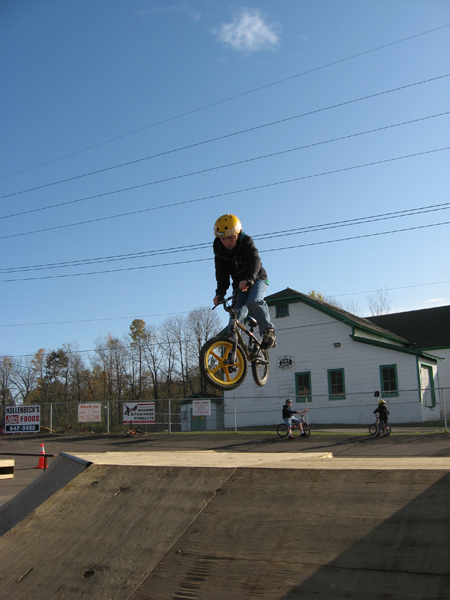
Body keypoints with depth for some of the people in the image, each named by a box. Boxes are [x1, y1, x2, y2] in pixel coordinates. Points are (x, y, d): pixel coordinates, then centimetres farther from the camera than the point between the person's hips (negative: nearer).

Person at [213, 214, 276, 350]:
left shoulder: (246, 242, -16)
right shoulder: (220, 253, -6)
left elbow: (255, 261, -31)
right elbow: (222, 276, -8)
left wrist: (248, 279, -49)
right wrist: (219, 294, -26)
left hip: (257, 280, -3)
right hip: (239, 285, 4)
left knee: (253, 302, -33)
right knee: (237, 312, -17)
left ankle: (268, 330, -16)